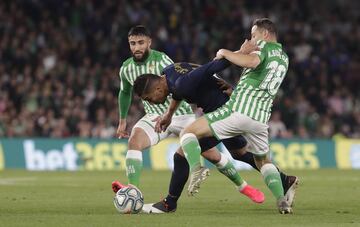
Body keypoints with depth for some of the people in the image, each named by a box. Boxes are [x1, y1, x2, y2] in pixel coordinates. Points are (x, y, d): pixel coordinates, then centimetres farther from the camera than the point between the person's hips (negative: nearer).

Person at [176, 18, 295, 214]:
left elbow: (252, 62, -21)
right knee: (263, 160, 27)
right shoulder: (284, 58, 25)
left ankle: (196, 169, -27)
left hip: (237, 110, -7)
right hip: (261, 118, 7)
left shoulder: (263, 45, 2)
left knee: (188, 133, 1)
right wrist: (243, 52, 28)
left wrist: (226, 53, -9)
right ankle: (281, 200, 6)